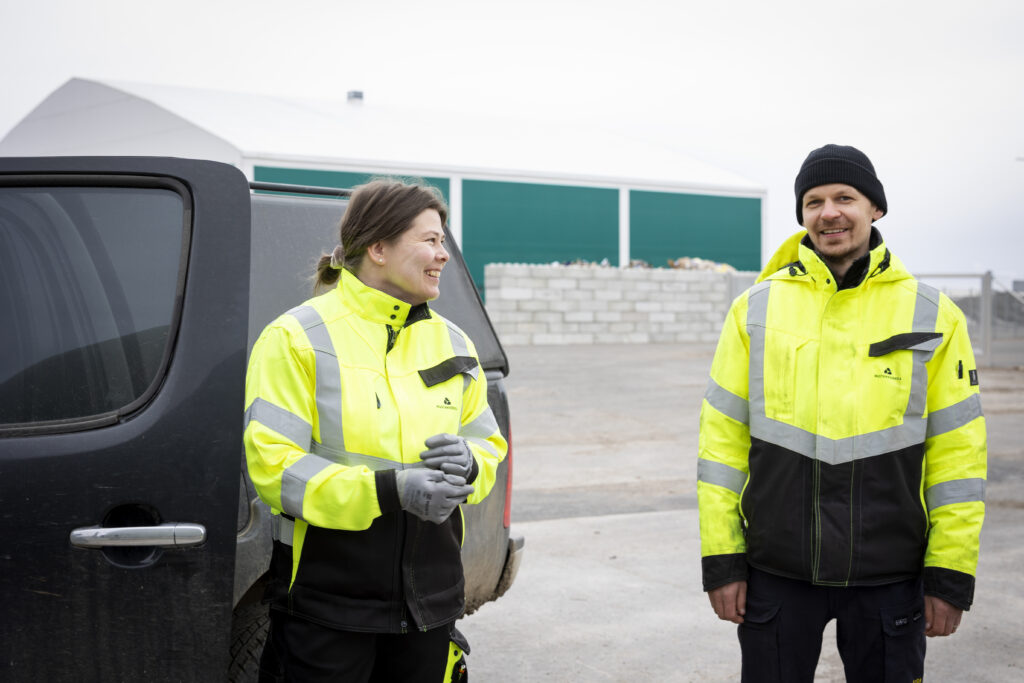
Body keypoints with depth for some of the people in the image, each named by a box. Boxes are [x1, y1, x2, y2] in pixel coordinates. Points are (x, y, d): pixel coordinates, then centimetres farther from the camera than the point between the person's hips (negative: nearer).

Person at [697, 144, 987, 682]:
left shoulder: (932, 316, 0)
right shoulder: (755, 309, 1)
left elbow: (958, 450, 0)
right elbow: (721, 438, 1)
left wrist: (950, 575, -3)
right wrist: (721, 560, -2)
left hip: (889, 576, 0)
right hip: (775, 571, 1)